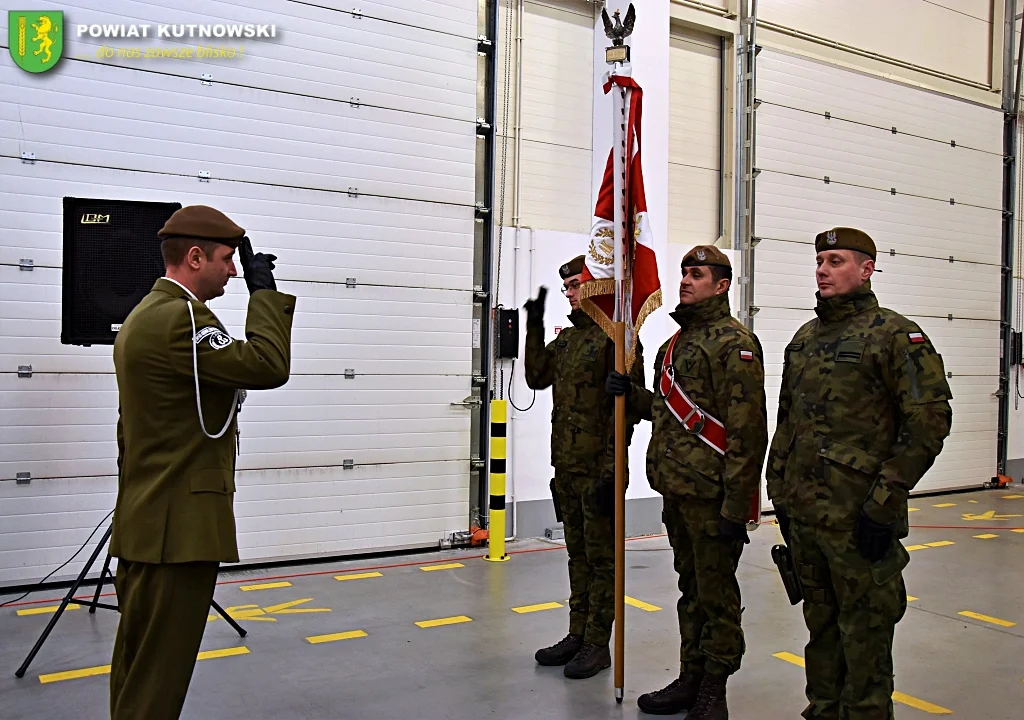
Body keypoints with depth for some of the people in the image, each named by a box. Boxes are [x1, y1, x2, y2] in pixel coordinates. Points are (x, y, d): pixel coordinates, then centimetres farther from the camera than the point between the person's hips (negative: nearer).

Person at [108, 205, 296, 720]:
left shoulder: (146, 316, 16)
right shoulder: (180, 318, -17)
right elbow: (268, 367, -21)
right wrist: (265, 290, -11)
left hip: (148, 527, 11)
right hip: (178, 530, -11)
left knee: (138, 670, 18)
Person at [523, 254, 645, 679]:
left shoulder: (616, 337, -12)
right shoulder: (566, 338, 14)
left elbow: (624, 408, -16)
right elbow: (537, 378, 15)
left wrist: (611, 470, -20)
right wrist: (534, 328, 7)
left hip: (598, 468, -8)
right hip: (566, 466, 8)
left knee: (601, 557, 3)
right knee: (578, 554, 16)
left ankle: (597, 645, 14)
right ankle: (577, 635, 27)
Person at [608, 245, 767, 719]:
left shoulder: (735, 344, -12)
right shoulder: (676, 342, 16)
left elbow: (747, 431, -18)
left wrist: (736, 506, -21)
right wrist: (632, 394, 6)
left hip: (712, 495, -9)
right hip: (677, 490, 9)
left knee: (716, 595, 3)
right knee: (690, 590, 18)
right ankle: (690, 678, 30)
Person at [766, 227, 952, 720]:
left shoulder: (897, 336, -8)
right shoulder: (805, 338, 14)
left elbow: (929, 421, -14)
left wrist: (884, 501, -17)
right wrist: (781, 493, 16)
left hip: (857, 516, -7)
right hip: (803, 511, 7)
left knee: (864, 626, 5)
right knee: (820, 622, 18)